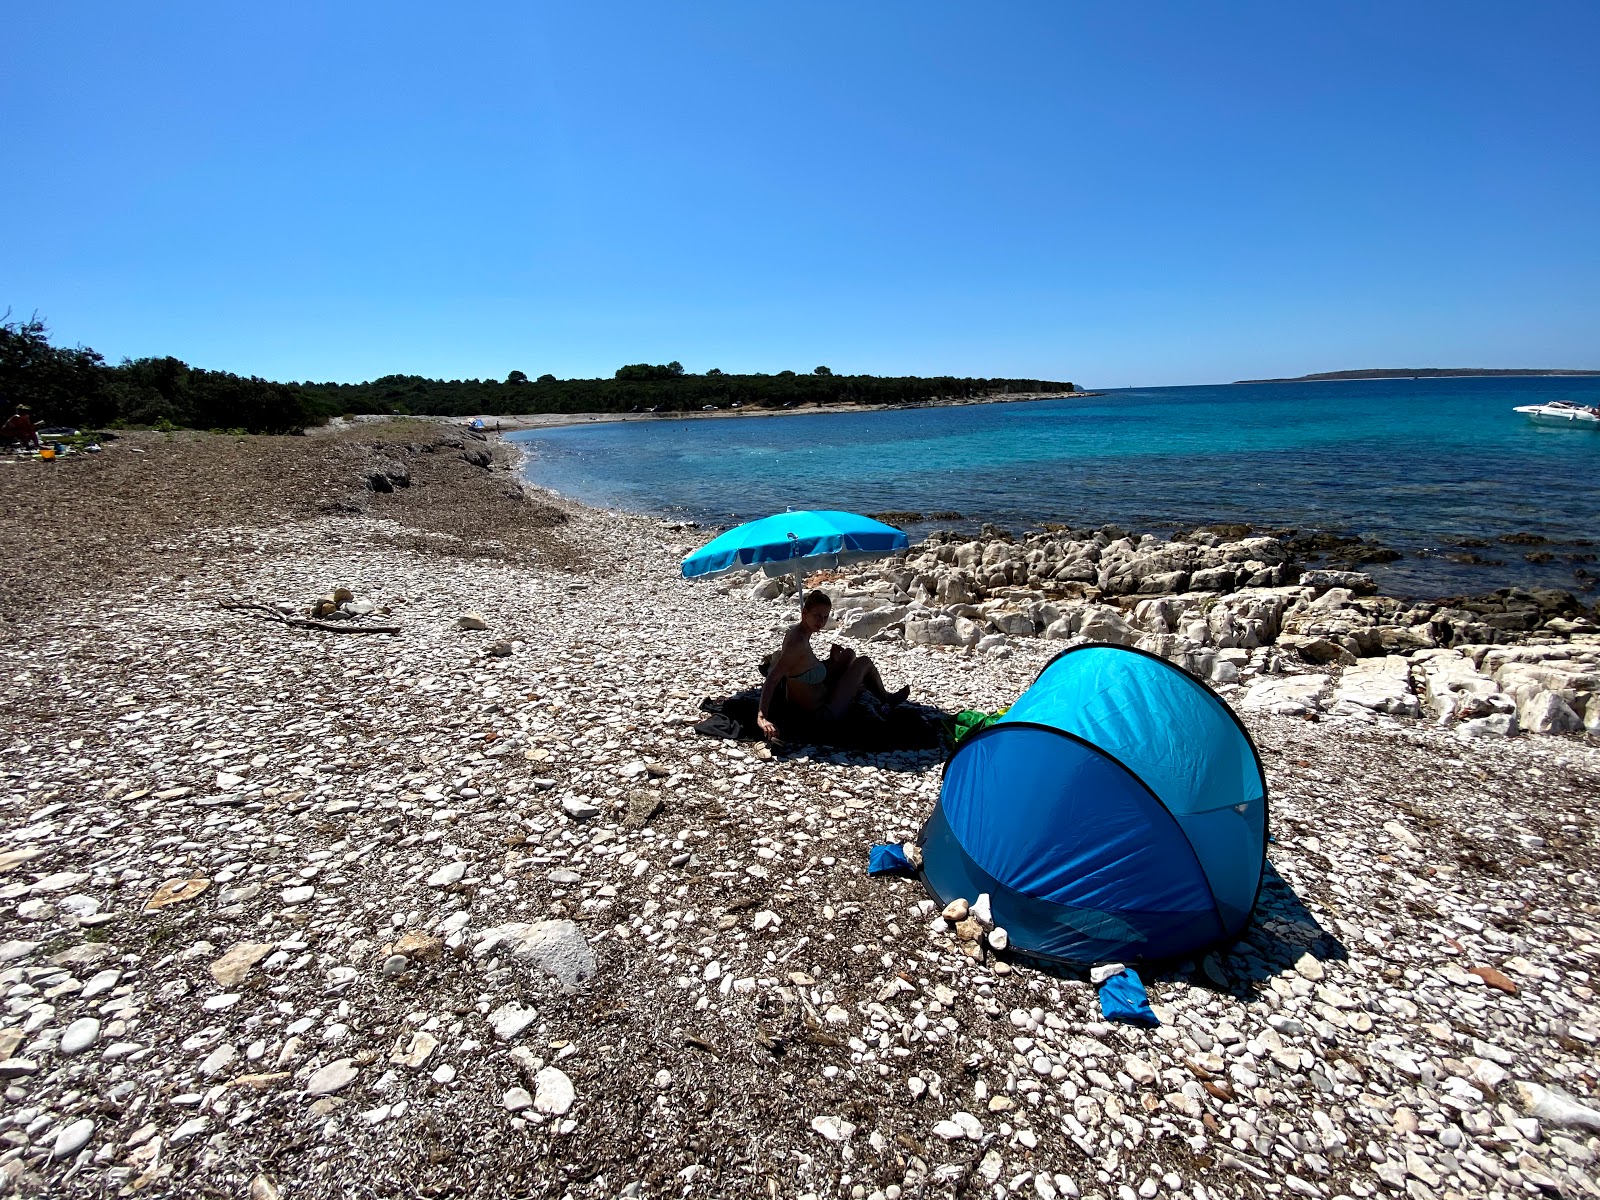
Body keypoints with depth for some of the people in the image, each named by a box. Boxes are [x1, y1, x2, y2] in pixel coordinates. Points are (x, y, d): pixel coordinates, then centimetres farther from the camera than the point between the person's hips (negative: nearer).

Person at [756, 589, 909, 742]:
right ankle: (886, 698, 35)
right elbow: (772, 679, -37)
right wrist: (761, 718, -44)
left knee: (849, 654, 22)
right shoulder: (798, 642, -33)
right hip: (821, 712, -9)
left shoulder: (795, 629, -8)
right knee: (864, 662, 7)